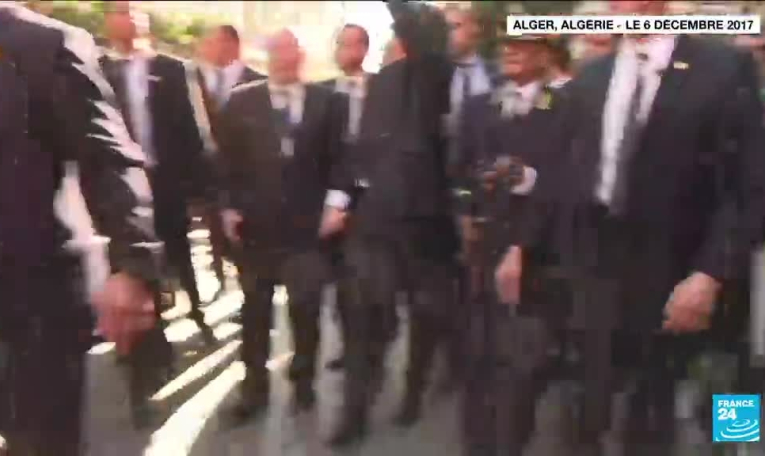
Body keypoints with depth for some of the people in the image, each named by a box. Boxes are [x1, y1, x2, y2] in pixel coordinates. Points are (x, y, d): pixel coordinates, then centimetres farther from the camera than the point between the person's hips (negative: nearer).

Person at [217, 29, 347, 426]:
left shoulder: (327, 102, 4)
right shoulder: (241, 102, 5)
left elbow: (338, 158, 4)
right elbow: (228, 159, 4)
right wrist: (228, 206, -3)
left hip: (306, 223, -1)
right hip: (254, 222, 1)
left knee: (306, 308, 7)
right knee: (255, 309, 11)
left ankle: (303, 382, 26)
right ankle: (254, 387, 24)